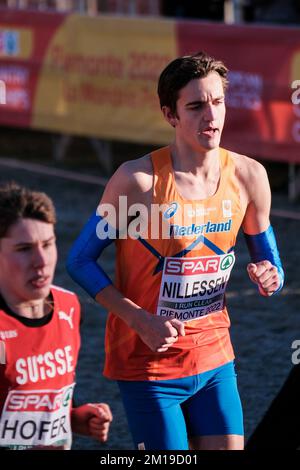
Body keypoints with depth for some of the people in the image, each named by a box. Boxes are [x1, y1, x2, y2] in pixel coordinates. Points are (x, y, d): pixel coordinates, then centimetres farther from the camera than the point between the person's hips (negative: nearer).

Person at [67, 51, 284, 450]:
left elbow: (269, 264, 10)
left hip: (215, 357, 5)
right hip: (148, 362, -5)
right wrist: (141, 320, -20)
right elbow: (80, 261, -10)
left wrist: (268, 278, -15)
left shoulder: (248, 176, -3)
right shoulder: (139, 179, -17)